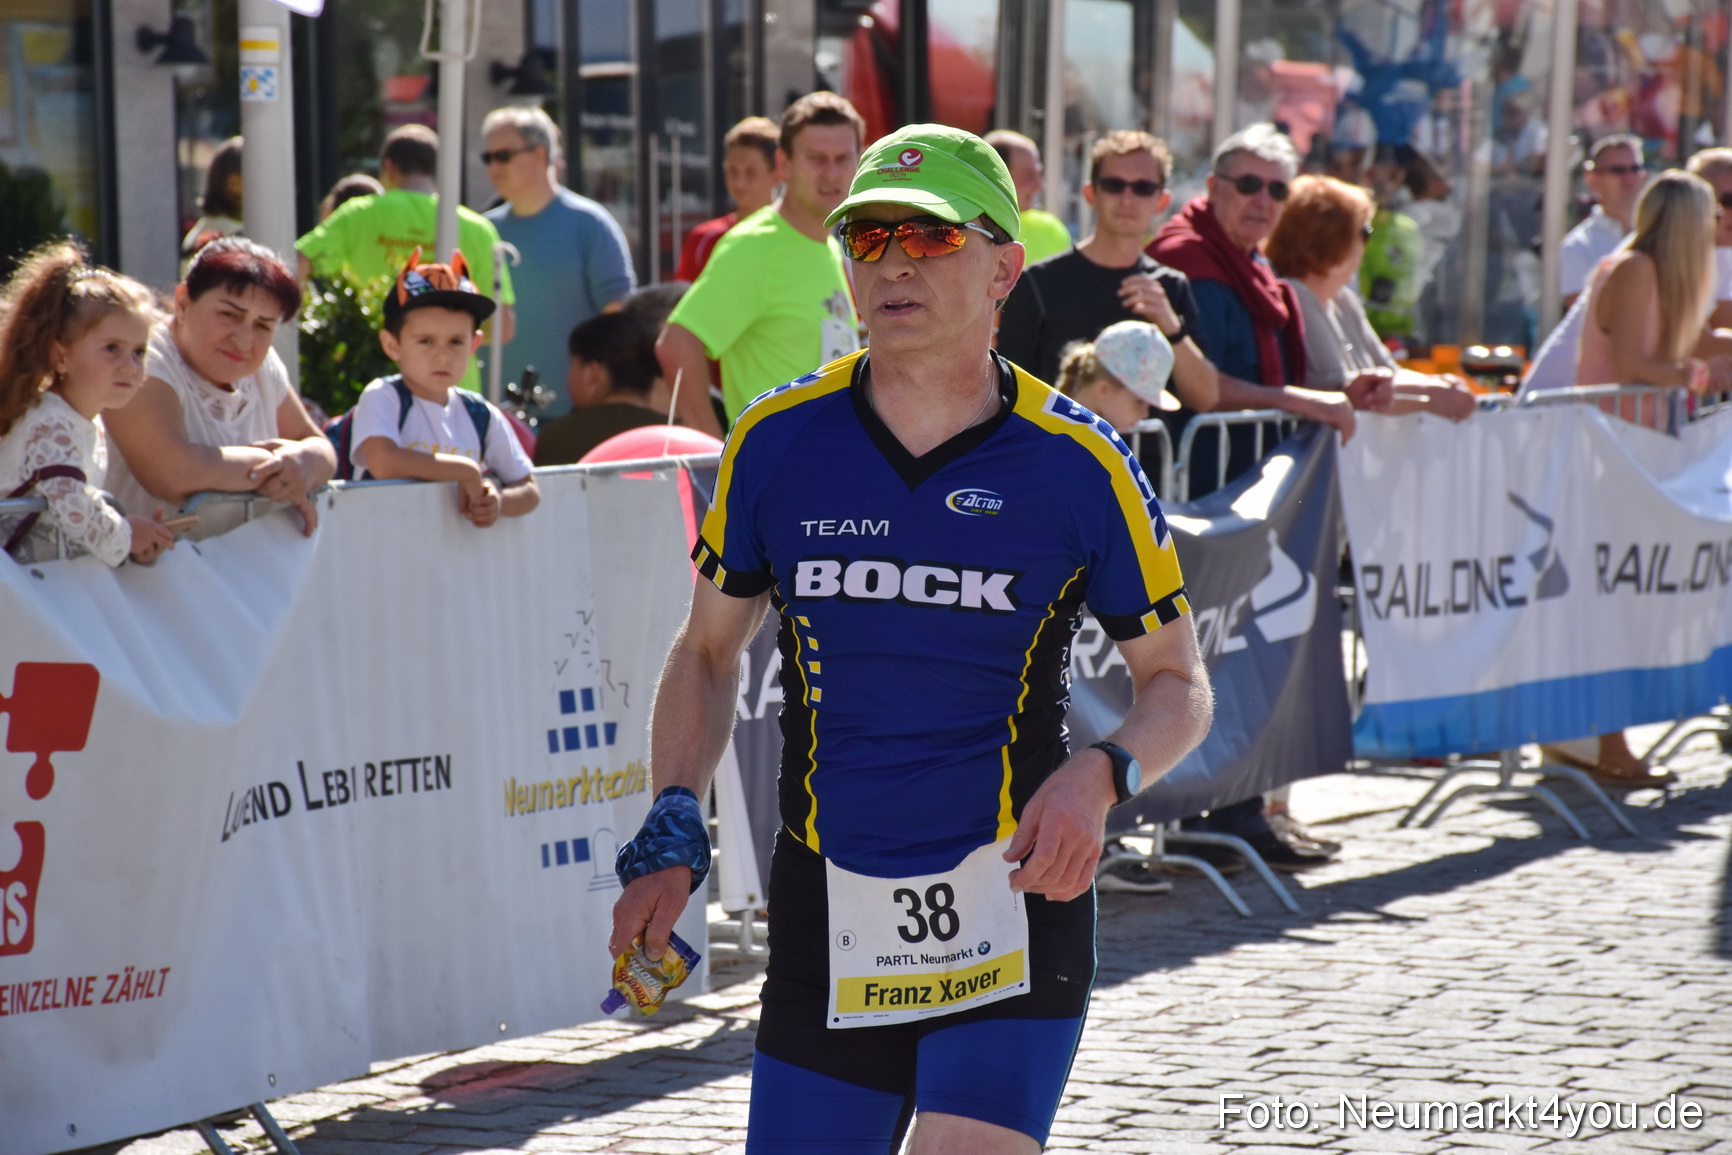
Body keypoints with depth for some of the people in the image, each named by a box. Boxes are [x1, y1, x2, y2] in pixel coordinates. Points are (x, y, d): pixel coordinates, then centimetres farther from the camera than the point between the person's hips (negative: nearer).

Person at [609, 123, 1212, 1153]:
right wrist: (672, 833, 2)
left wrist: (1101, 775, -15)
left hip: (1011, 911, -3)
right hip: (828, 916, 3)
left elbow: (1179, 683, 6)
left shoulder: (1077, 461, -4)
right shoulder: (778, 441, 2)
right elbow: (709, 651, 15)